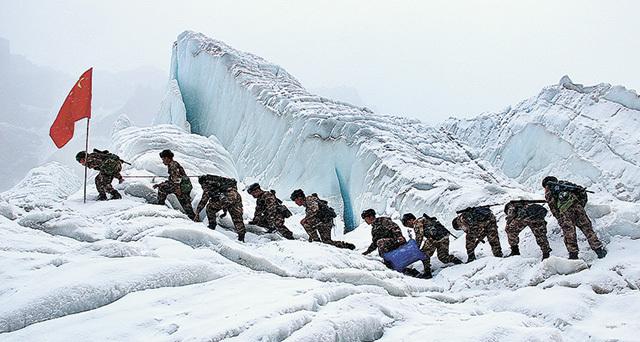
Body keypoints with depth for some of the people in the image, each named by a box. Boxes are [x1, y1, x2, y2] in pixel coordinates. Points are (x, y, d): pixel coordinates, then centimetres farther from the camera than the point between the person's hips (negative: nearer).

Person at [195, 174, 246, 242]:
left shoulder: (207, 184, 12)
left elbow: (204, 200, 5)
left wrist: (197, 212, 11)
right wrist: (225, 210, 50)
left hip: (228, 197, -7)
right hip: (236, 196, 7)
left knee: (210, 208, 15)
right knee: (237, 218, 16)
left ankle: (212, 226, 17)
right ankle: (241, 238, 16)